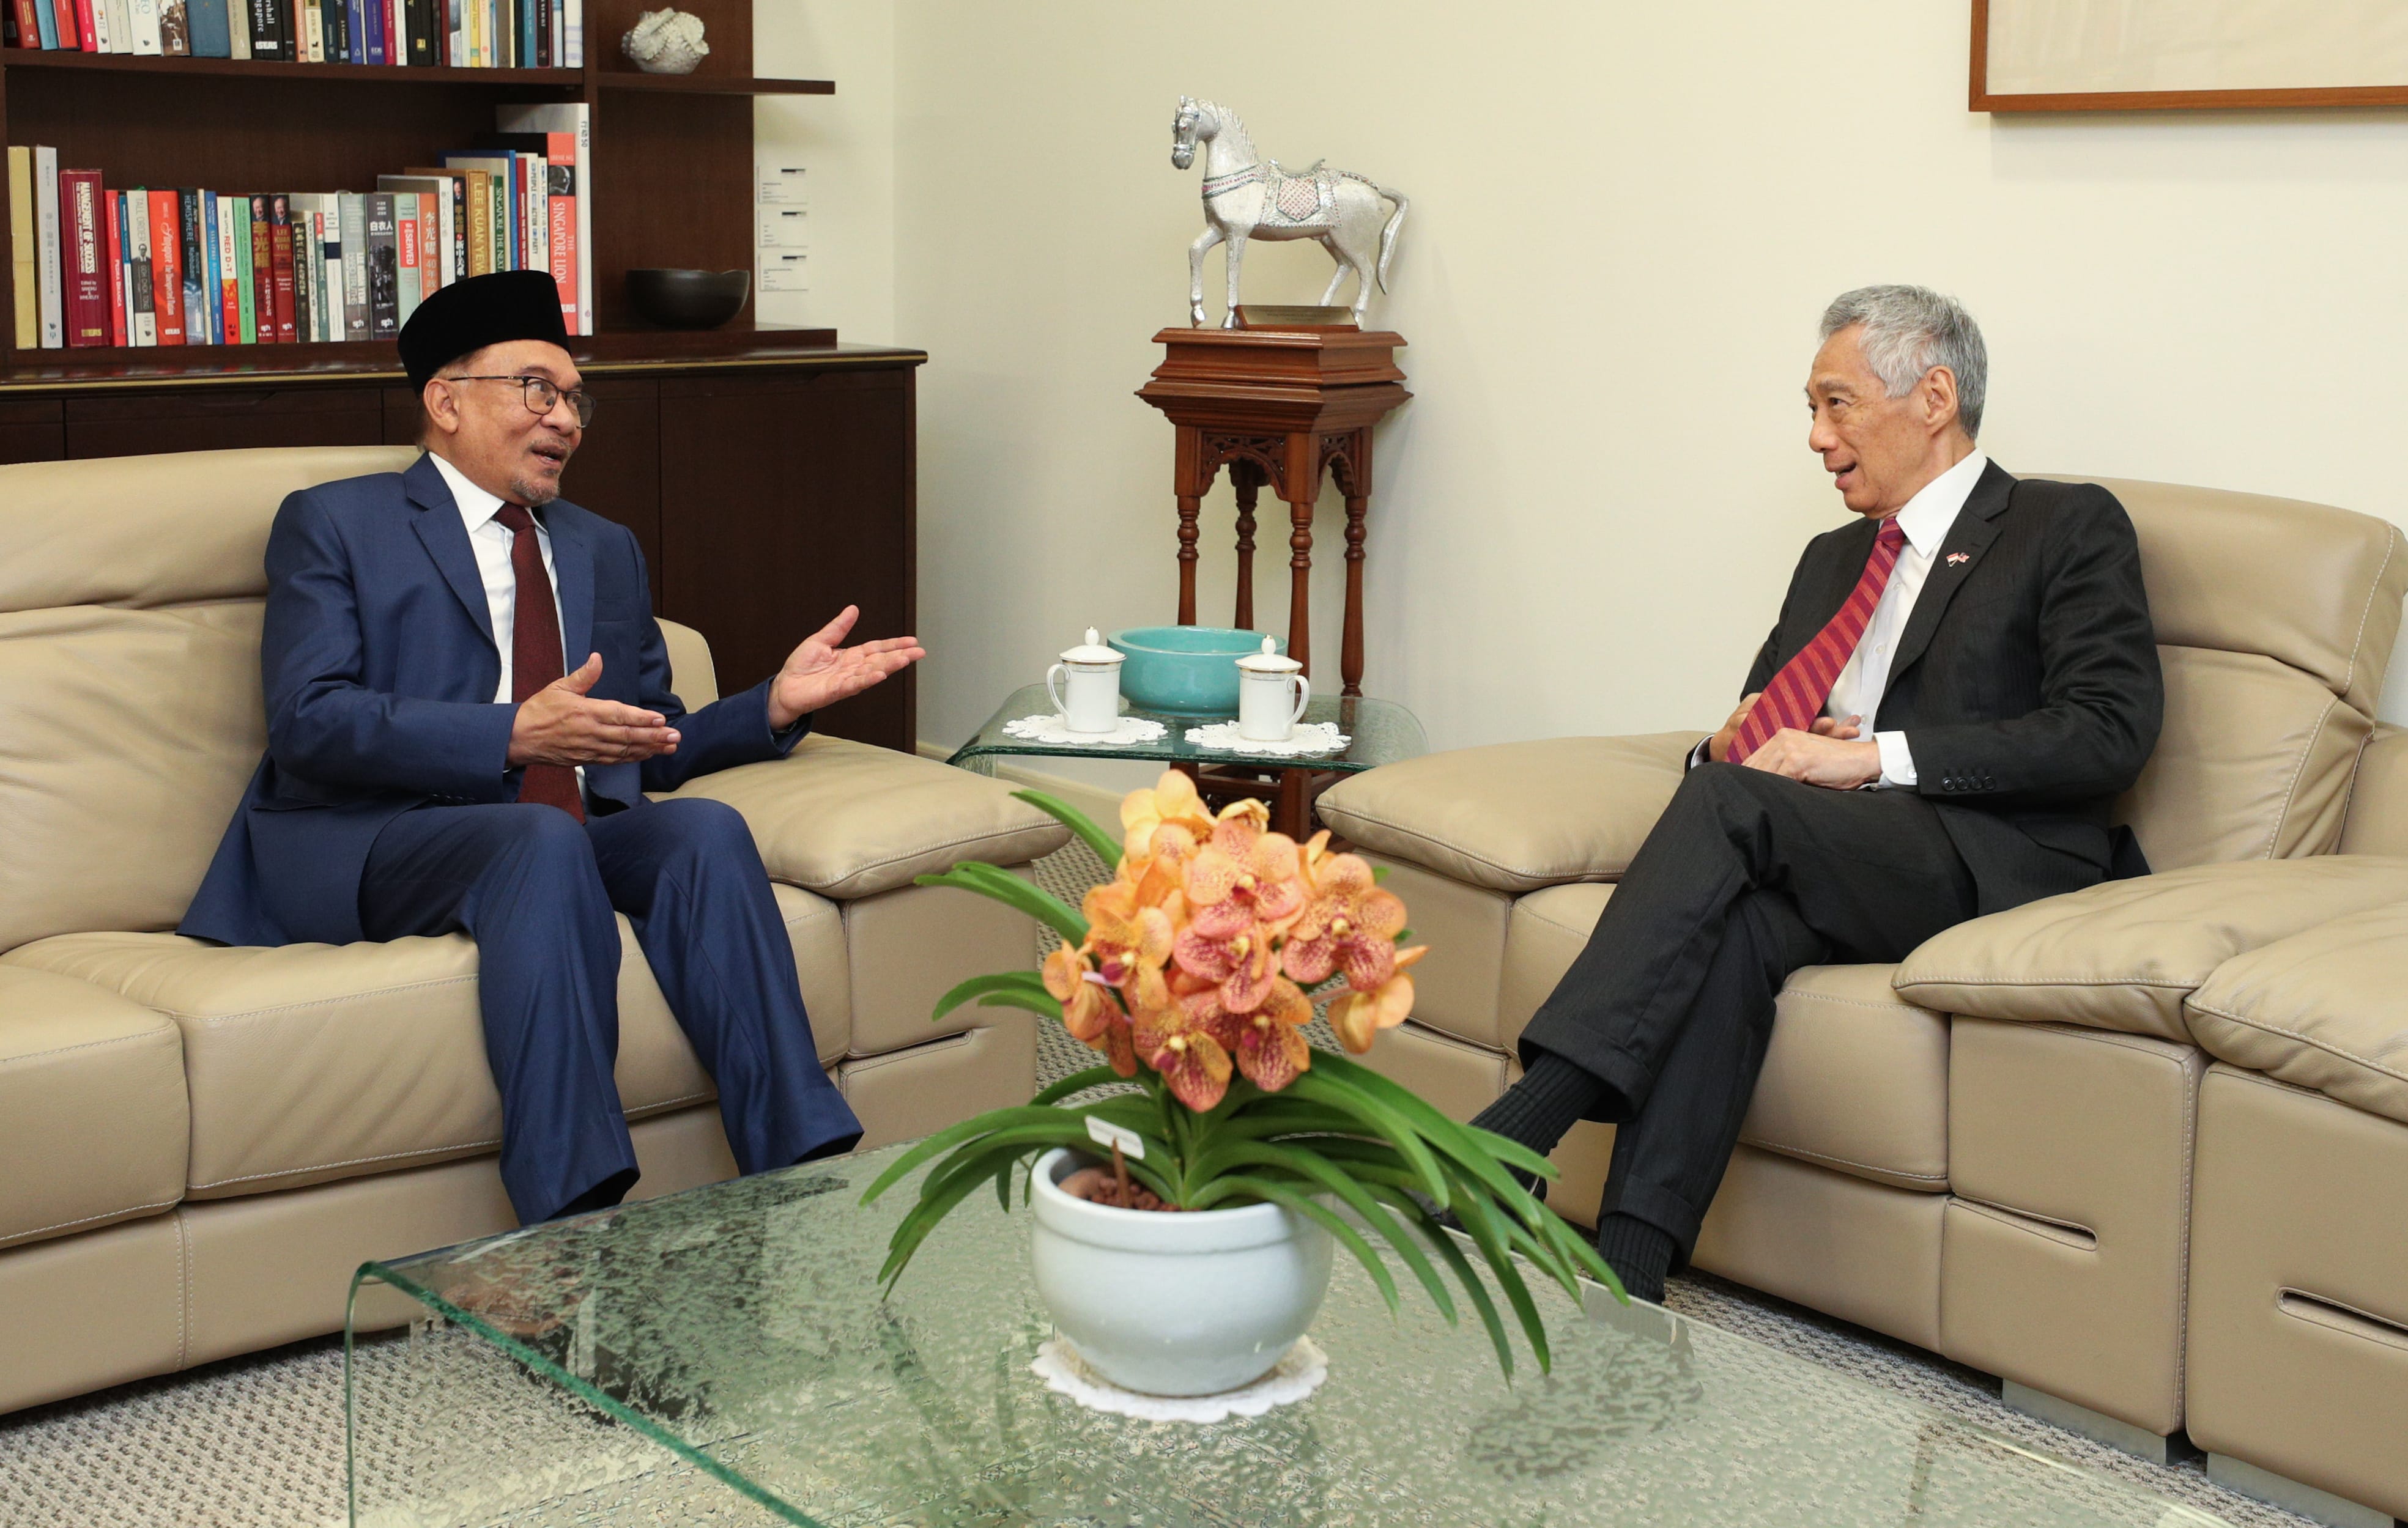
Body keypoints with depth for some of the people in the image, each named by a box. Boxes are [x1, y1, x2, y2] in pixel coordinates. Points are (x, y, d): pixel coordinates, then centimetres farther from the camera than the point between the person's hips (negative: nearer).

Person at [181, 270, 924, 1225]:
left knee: (705, 829, -27)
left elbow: (651, 748, 23)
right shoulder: (334, 525, 8)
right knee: (545, 839, -36)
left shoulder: (605, 551, 27)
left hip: (566, 839, 5)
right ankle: (576, 1230, -44)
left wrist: (775, 705, 3)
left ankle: (802, 1183, -36)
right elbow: (307, 720, -8)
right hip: (376, 848, -5)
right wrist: (512, 735, -20)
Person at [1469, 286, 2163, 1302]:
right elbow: (1760, 721, 31)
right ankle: (1625, 1276, -40)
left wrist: (1874, 757, -13)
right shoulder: (1832, 560, 29)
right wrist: (1733, 743, 3)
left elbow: (2110, 731, -6)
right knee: (1734, 923, -31)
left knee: (1730, 802, -29)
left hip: (1998, 866, -5)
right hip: (1839, 865, 5)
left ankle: (1530, 1115, -36)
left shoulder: (2069, 528, 8)